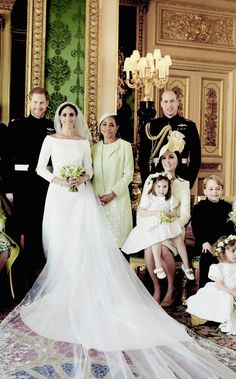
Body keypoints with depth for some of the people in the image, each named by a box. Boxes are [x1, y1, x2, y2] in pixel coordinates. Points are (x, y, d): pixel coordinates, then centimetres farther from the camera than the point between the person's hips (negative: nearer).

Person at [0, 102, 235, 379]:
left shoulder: (84, 141, 12)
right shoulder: (51, 140, 8)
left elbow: (89, 169, 12)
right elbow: (40, 167, 5)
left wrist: (83, 178, -10)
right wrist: (57, 180, -11)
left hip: (82, 196, 1)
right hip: (59, 196, -1)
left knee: (90, 241, -8)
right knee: (61, 243, -2)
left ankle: (88, 290, -3)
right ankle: (64, 290, 6)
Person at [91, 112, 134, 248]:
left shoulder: (125, 146, -2)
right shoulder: (95, 148, 11)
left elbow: (128, 174, -6)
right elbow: (92, 174, 13)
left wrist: (112, 194, -12)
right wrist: (95, 196, -1)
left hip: (118, 199, -3)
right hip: (98, 200, 4)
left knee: (118, 234, -1)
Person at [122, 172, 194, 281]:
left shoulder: (170, 199, 8)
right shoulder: (148, 198, -3)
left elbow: (175, 213, 5)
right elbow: (140, 211, -8)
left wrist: (168, 214, -18)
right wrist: (155, 213, -16)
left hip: (168, 224, 3)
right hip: (152, 225, -3)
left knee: (179, 239, -14)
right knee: (156, 238, -31)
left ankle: (186, 266, -1)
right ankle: (158, 267, -23)